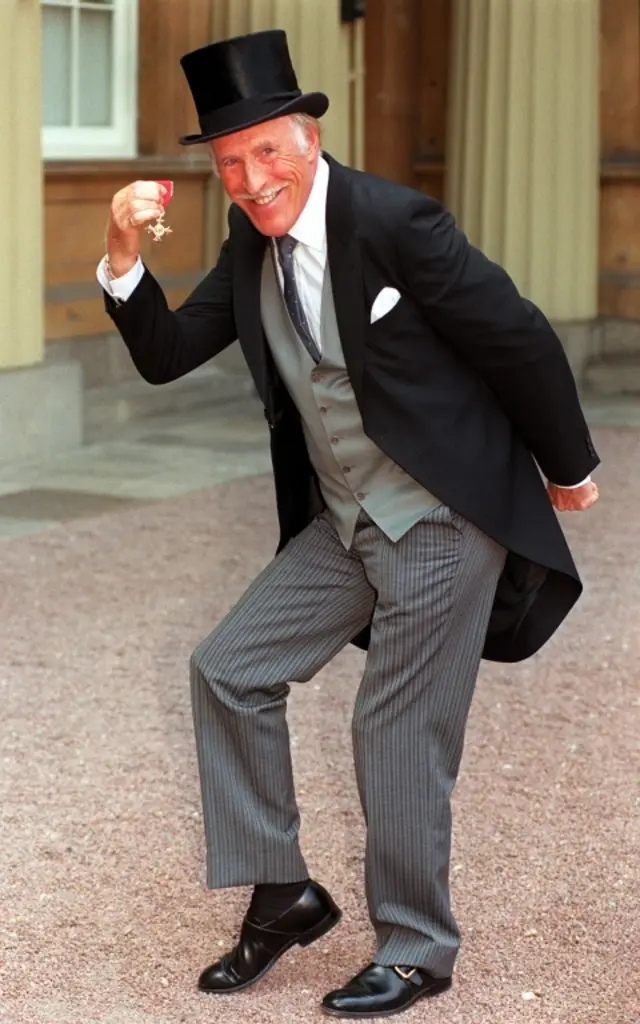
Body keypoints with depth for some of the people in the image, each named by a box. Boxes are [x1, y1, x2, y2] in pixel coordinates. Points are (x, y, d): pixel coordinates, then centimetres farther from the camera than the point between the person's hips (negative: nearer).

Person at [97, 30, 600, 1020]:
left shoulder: (391, 222, -19)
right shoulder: (252, 248, 3)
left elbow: (521, 337, -13)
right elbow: (165, 355, 5)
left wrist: (568, 469, -2)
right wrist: (126, 259, -12)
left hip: (445, 519, -7)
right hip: (342, 521, 7)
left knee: (399, 731, -2)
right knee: (229, 669, 2)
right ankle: (282, 892, 15)